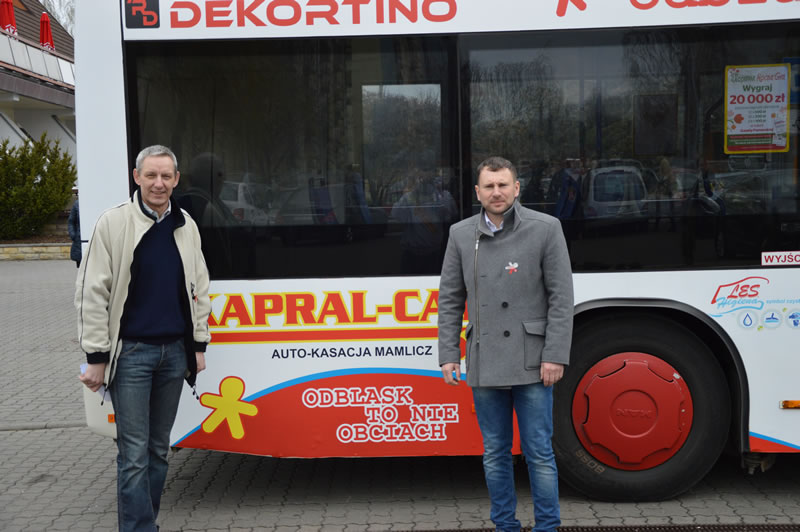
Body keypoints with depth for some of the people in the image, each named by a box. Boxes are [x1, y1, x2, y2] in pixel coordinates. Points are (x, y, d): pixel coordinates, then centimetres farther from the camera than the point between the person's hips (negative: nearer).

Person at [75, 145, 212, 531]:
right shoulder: (113, 223, -6)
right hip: (131, 352, -4)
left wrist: (198, 345, 11)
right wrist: (97, 356, -9)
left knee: (159, 448, 13)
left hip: (174, 352, 5)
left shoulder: (185, 226, 8)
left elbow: (198, 289, 14)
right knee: (134, 453, -3)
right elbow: (92, 292, -7)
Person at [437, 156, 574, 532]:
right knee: (495, 453, 12)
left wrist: (555, 355, -10)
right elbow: (450, 299, 9)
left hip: (531, 363, -3)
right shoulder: (461, 234, 6)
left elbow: (561, 296, -5)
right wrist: (448, 355, 4)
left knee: (539, 452, 3)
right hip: (483, 366, 3)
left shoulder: (545, 228, -2)